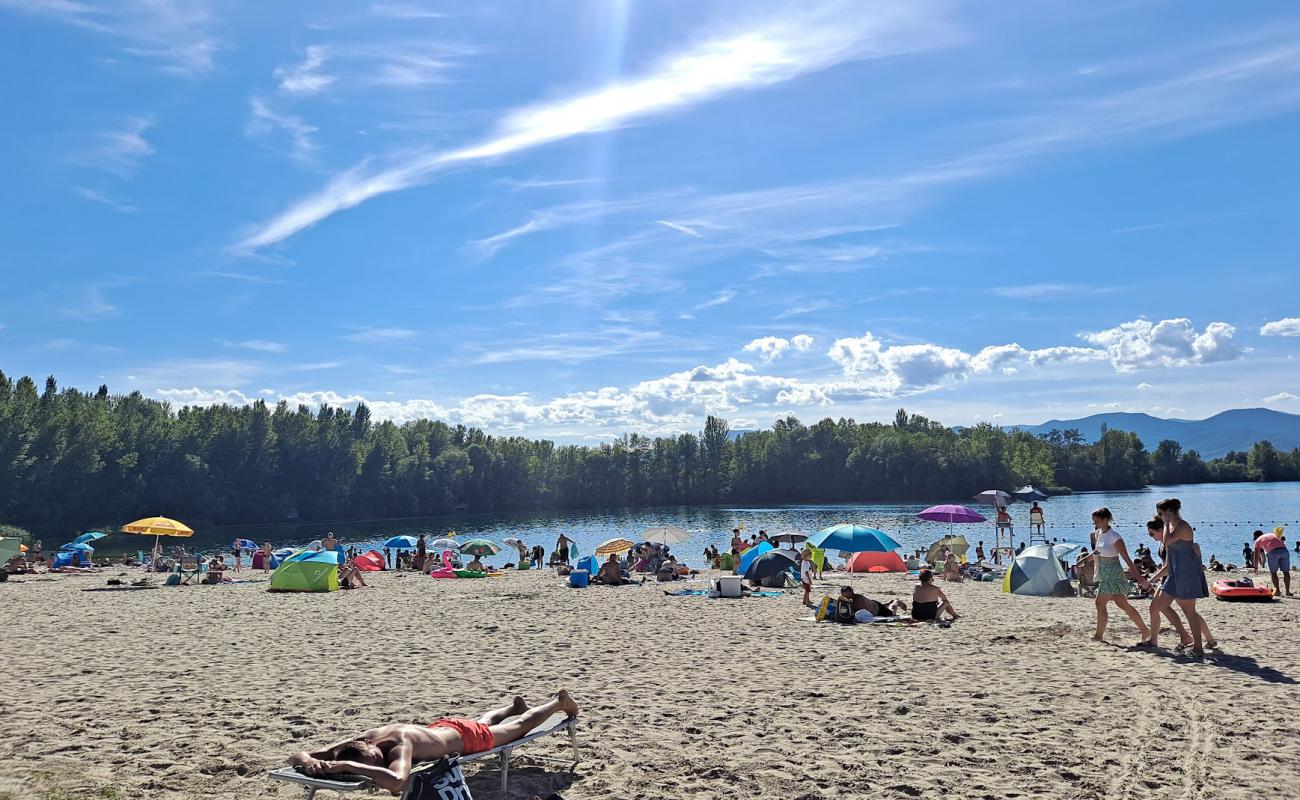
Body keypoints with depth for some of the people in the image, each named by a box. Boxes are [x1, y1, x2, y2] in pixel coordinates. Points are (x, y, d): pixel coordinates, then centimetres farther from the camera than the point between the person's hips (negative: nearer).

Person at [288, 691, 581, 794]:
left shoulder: (400, 742, -46)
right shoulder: (364, 736, -31)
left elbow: (397, 782, -66)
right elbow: (297, 755, -29)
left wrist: (343, 765, -65)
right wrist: (308, 761, -54)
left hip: (465, 736, -5)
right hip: (441, 727, 5)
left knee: (519, 726, 23)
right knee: (484, 720, 38)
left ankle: (560, 700, 50)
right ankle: (516, 705, 69)